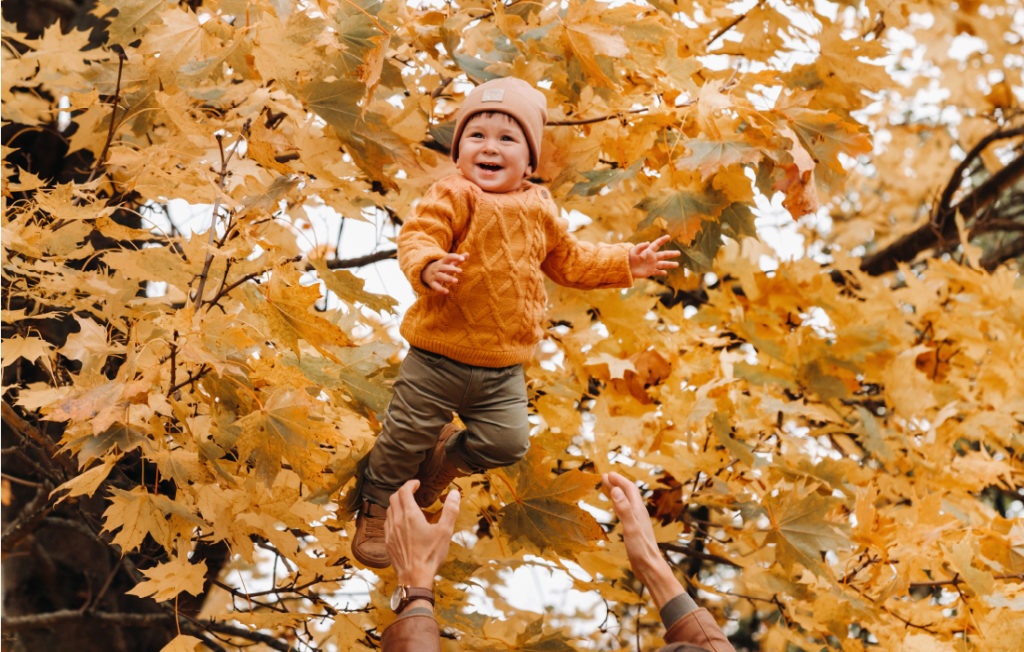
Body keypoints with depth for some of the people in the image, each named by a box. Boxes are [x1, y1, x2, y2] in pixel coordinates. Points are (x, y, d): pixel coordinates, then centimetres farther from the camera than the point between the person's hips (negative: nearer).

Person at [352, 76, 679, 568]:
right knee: (406, 435, 5)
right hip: (438, 356, -4)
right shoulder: (453, 196, -13)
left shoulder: (538, 209, 5)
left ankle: (446, 454, 32)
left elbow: (569, 260, 19)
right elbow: (417, 237, -25)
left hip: (502, 368, 4)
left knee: (508, 442, 1)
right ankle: (376, 507, 31)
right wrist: (429, 268, -46)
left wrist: (625, 263, 14)